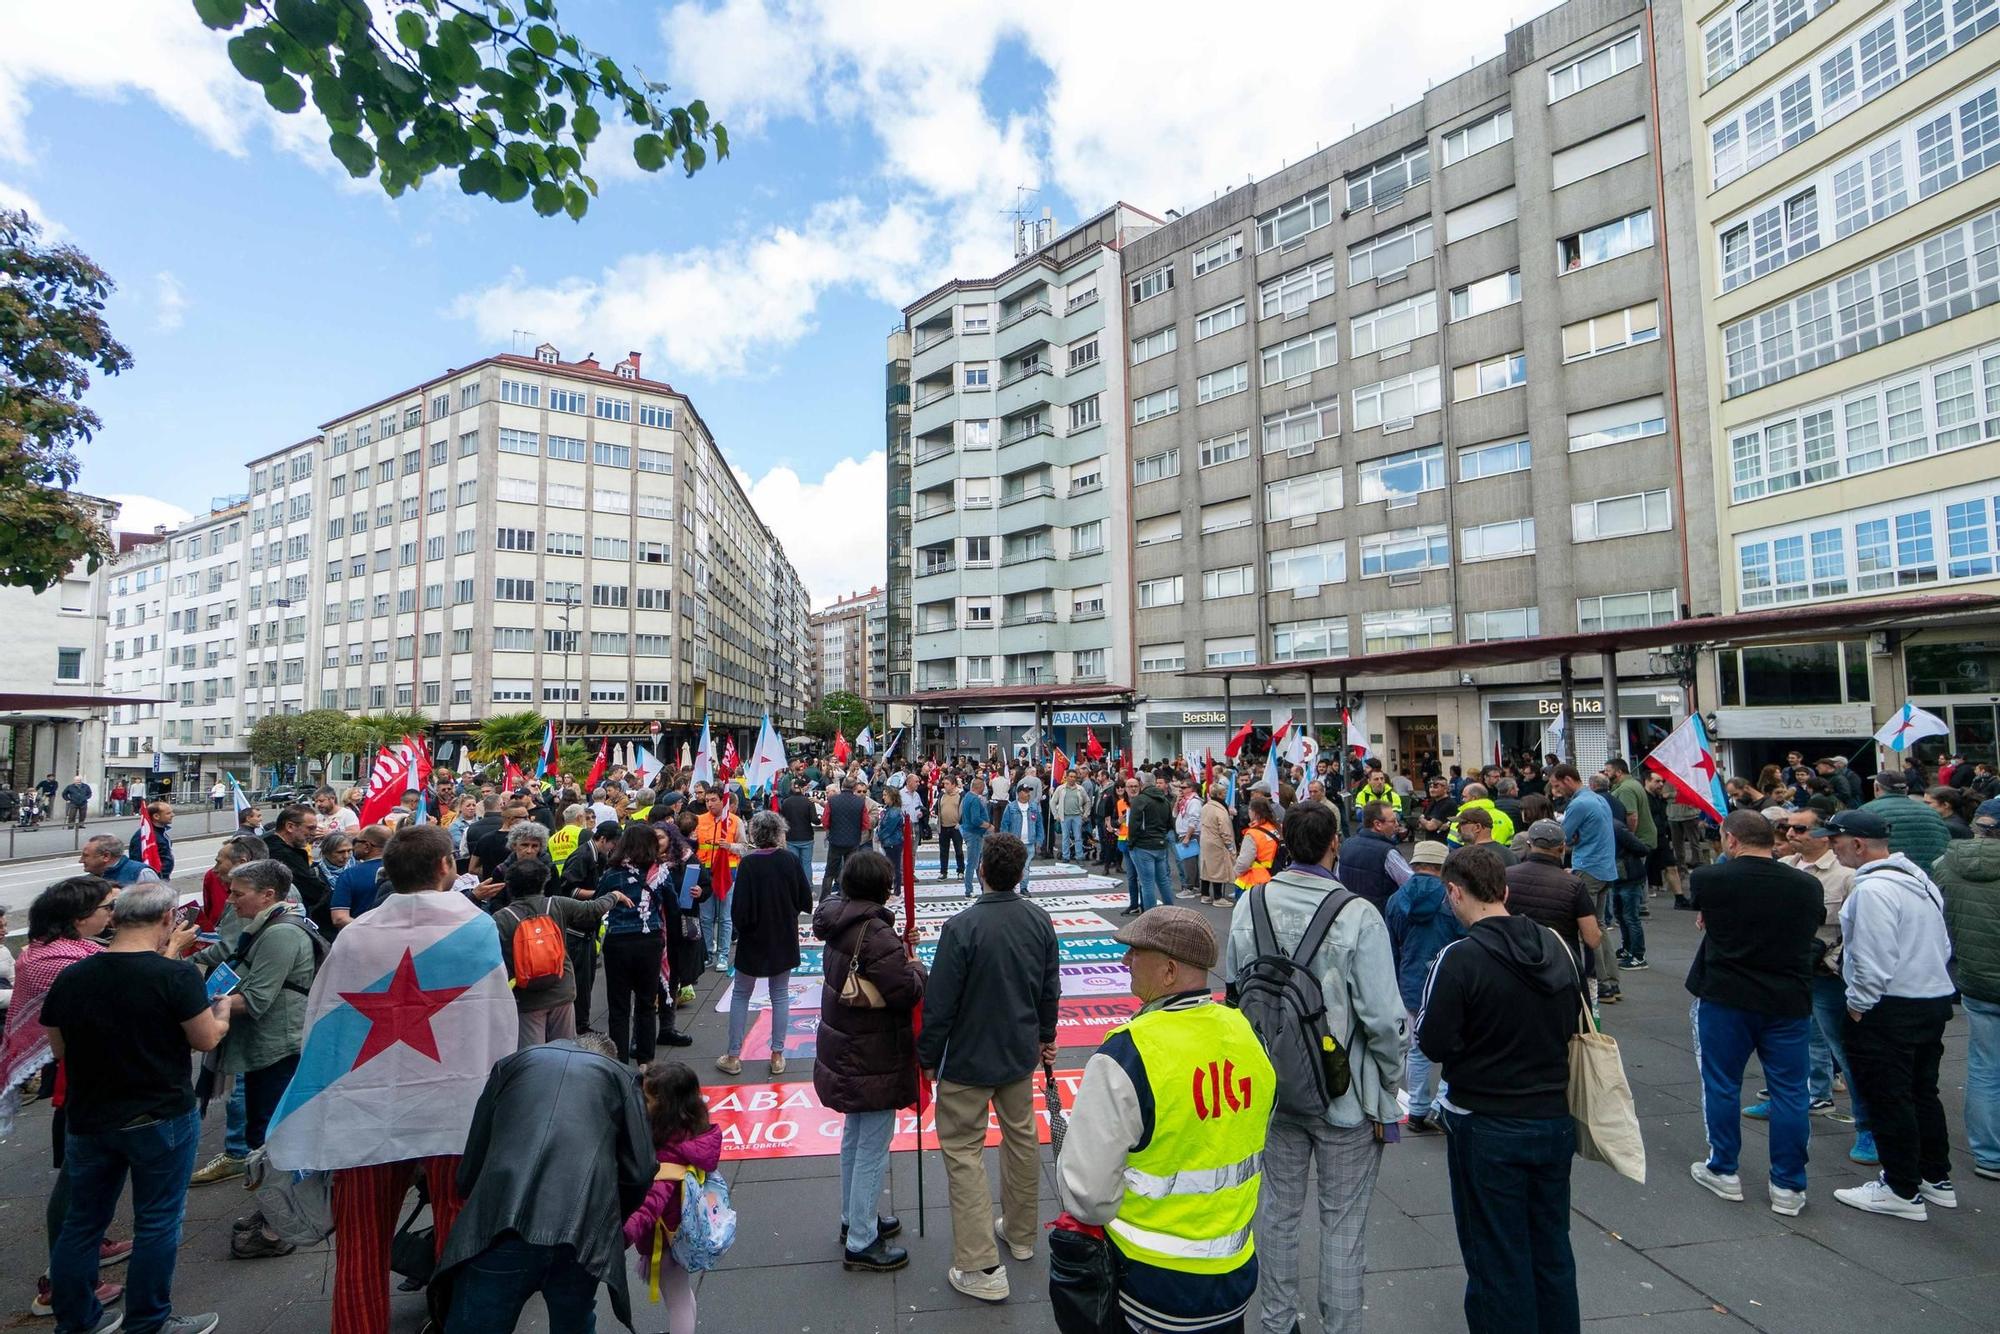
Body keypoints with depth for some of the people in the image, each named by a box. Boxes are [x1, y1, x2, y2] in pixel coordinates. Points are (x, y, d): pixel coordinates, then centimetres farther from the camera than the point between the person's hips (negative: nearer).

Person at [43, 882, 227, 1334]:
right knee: (157, 1222, 10)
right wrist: (222, 1014, 7)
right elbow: (207, 1040, -13)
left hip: (86, 1119, 5)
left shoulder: (69, 977, -5)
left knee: (82, 1220, 21)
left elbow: (59, 1048, 9)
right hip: (160, 1119, -5)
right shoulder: (176, 976, -21)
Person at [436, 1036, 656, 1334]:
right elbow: (639, 1173, 10)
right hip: (585, 1235, 1)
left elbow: (472, 1164, 23)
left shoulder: (512, 1061, 24)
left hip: (502, 1226, 0)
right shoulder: (618, 1074, 20)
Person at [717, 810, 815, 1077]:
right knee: (780, 995, 14)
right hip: (784, 938, 2)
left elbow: (739, 909, -18)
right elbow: (806, 902, -5)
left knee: (740, 995, 15)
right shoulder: (790, 861, -11)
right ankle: (777, 1056, 18)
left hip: (753, 940, -2)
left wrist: (742, 927, 3)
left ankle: (733, 1057, 19)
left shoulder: (748, 864, -18)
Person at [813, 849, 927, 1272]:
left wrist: (900, 955, 1)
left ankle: (854, 1219, 40)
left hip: (846, 1051, 10)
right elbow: (907, 991, -29)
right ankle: (861, 1243, 18)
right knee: (873, 1148, 5)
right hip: (874, 1059, -9)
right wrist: (917, 967, -10)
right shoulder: (876, 933, -28)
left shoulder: (840, 924, 1)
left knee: (854, 1139, 24)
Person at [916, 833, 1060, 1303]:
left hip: (969, 1060, -6)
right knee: (1021, 1138, 21)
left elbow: (939, 1003, -19)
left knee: (963, 1150, 8)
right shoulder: (1040, 920, -8)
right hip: (1021, 1053, 6)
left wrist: (928, 1058, -5)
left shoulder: (962, 927, -26)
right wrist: (1045, 1035, 21)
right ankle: (1020, 1233, 40)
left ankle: (982, 1267, 11)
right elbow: (1050, 988, 5)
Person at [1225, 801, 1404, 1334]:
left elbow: (1232, 989, 1)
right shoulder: (1358, 916, -22)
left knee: (1278, 1209, 21)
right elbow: (1383, 1019, -19)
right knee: (1342, 1223, 15)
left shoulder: (1249, 905, -9)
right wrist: (1389, 1095, -4)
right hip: (1345, 1092, -4)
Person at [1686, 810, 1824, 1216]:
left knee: (1721, 1085, 10)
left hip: (1724, 998, -3)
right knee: (1789, 1092, 11)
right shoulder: (1807, 885, -1)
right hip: (1789, 1000, 3)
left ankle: (1723, 1172, 21)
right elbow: (1812, 933, 14)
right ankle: (1788, 1187, 17)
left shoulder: (1709, 878, -11)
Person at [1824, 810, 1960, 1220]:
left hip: (1891, 1009, -10)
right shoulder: (1920, 878, 9)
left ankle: (1902, 1191, 10)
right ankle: (1936, 1178, 32)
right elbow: (1943, 945, 17)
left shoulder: (1873, 889, -23)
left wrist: (1858, 1004, -11)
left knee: (1887, 1098, 1)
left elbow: (1874, 959, -23)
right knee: (1923, 1092, 20)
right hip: (1936, 998, 10)